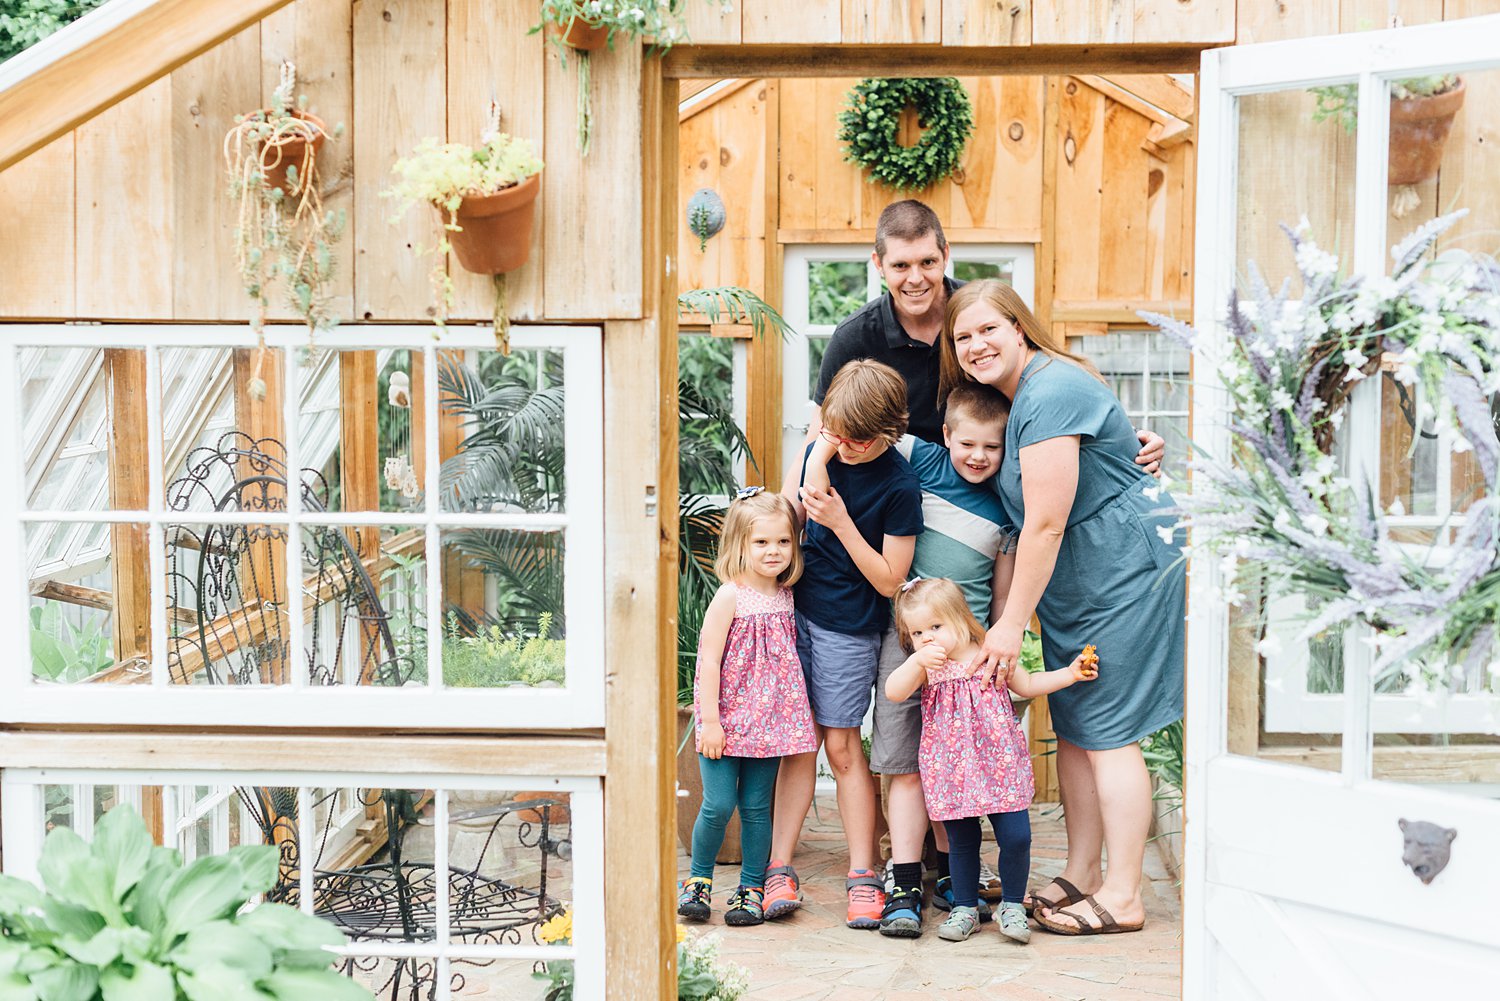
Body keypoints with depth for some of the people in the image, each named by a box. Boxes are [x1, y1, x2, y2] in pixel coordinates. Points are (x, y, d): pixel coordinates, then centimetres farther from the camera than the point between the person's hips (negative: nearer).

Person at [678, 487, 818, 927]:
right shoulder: (729, 598, -11)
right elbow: (709, 662, -12)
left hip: (768, 720, 4)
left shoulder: (785, 597, 6)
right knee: (719, 805, -5)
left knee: (757, 807, 8)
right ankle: (699, 880, 16)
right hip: (726, 719, -4)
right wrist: (709, 721, -15)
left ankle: (752, 889, 19)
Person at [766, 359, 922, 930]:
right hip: (797, 606, 5)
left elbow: (890, 580, -14)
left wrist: (841, 522, -22)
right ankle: (779, 869, 7)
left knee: (841, 746, 0)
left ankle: (863, 878, 10)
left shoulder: (899, 486, -15)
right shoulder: (822, 448, 1)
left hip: (848, 626, -5)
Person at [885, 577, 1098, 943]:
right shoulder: (925, 667, 0)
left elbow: (1027, 685, 17)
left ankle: (1012, 905, 14)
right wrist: (917, 660, -31)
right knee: (961, 843, 6)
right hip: (952, 772, 0)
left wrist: (1070, 673, 8)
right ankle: (965, 908, 23)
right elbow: (893, 692, -17)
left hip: (1000, 766, 0)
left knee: (1016, 837, -5)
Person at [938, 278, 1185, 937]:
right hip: (1076, 580, 10)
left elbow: (1046, 522, -22)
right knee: (1071, 728, 12)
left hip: (1128, 566, -10)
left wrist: (1012, 622, -16)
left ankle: (1121, 898, 3)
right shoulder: (1020, 395, 12)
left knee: (1106, 732, -6)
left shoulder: (1051, 393, -20)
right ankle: (1081, 875, 23)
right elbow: (1035, 520, 16)